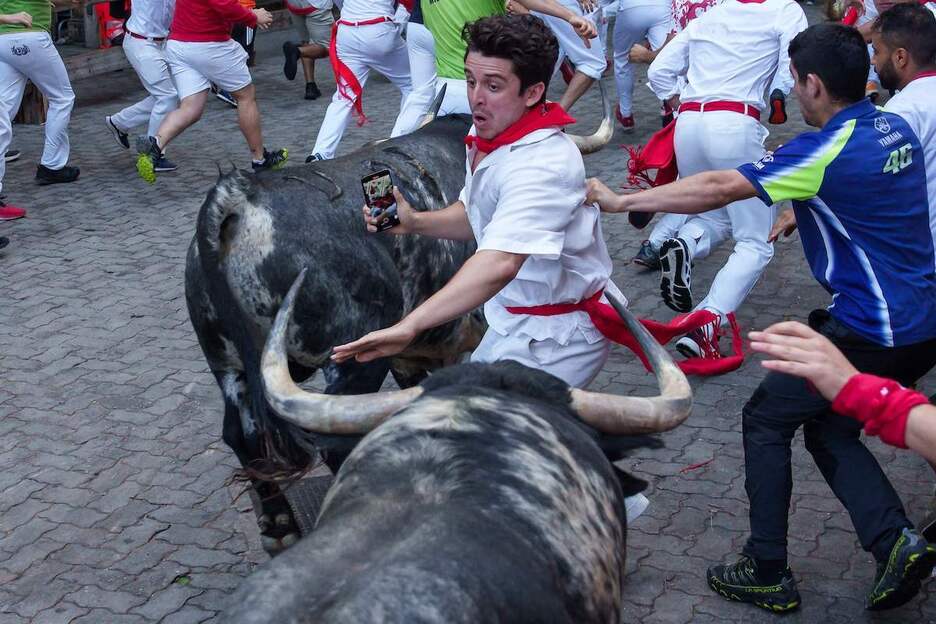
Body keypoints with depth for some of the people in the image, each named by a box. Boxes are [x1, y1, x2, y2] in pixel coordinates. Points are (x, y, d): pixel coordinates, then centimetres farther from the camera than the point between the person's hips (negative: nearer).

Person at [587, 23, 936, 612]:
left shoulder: (828, 151, -19)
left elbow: (718, 188, -20)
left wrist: (620, 200, -14)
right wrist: (797, 208, 23)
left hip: (870, 331, -8)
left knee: (765, 419, 8)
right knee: (830, 430, 21)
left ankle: (768, 574, 13)